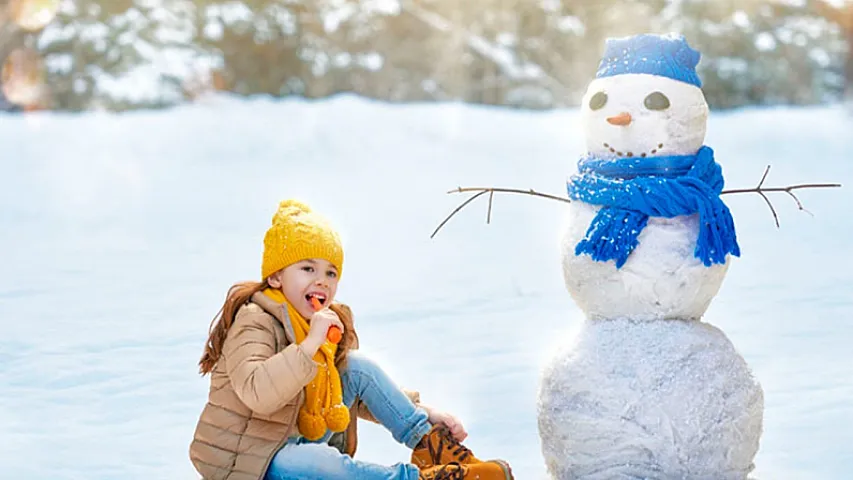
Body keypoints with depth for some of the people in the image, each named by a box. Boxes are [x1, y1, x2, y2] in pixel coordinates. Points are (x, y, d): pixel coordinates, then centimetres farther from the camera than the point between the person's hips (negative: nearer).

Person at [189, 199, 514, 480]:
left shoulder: (330, 323, 7)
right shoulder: (255, 323, -18)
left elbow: (363, 396, 14)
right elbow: (257, 395, -36)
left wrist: (422, 413, 2)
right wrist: (310, 344, -38)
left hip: (299, 440, 8)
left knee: (358, 367, -2)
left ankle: (430, 446, -5)